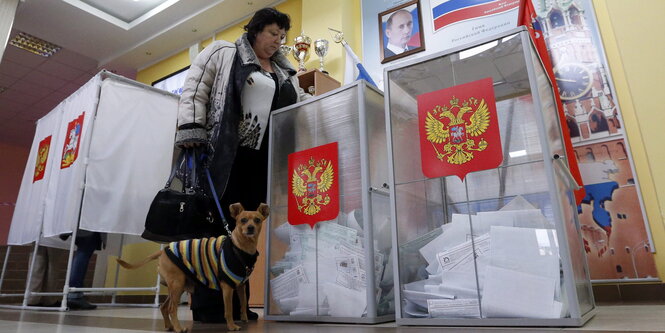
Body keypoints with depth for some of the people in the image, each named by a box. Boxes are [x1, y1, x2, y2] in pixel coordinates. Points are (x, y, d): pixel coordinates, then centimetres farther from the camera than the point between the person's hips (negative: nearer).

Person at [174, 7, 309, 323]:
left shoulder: (285, 72, 24)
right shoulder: (222, 53, 10)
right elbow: (194, 90, 2)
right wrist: (190, 129, -11)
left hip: (261, 161, 5)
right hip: (225, 155, -5)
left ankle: (235, 304, 12)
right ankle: (207, 304, 3)